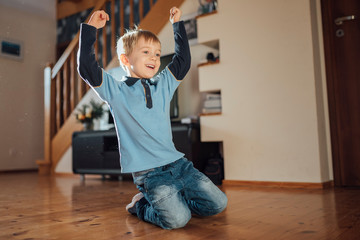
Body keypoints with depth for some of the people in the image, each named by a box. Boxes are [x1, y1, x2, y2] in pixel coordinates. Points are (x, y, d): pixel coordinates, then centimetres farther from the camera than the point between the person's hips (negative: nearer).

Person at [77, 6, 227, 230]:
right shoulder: (116, 90, -1)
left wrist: (177, 24, 20)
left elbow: (183, 59, 18)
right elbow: (87, 67, -10)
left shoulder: (164, 84, 13)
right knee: (177, 218, -23)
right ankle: (141, 205, 9)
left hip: (178, 162, 6)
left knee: (218, 203, 0)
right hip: (149, 172, -5)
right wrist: (90, 28, -13)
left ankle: (164, 200, 20)